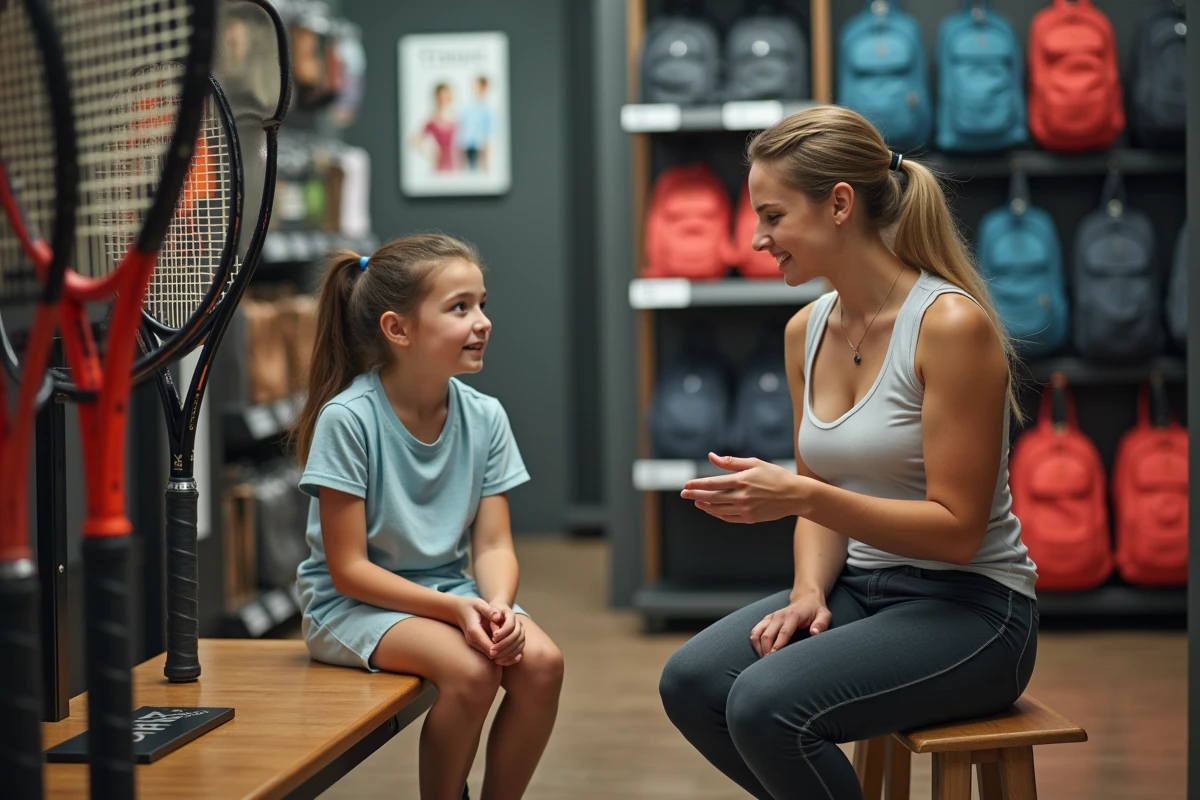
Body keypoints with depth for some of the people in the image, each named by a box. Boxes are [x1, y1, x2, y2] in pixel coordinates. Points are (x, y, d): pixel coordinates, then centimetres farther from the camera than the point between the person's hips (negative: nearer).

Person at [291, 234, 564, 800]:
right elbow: (348, 569, -16)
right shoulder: (348, 419, -18)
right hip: (352, 603, -5)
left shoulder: (484, 417, -3)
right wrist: (456, 609, -26)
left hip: (450, 592, 5)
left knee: (540, 662, -21)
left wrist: (497, 606, -25)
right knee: (472, 670, -29)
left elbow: (493, 545, -2)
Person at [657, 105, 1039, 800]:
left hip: (970, 606, -7)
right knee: (690, 683, -15)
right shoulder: (806, 331, 6)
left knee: (766, 704, -27)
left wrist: (802, 495, -26)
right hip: (859, 587, 7)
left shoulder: (951, 324, -17)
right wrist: (809, 592, -6)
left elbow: (957, 530, -18)